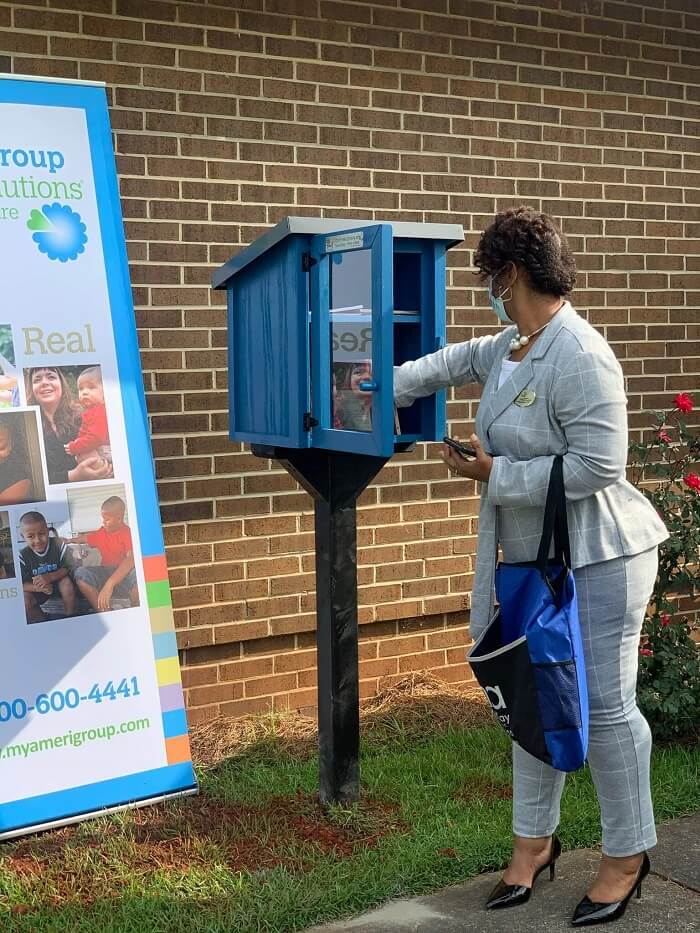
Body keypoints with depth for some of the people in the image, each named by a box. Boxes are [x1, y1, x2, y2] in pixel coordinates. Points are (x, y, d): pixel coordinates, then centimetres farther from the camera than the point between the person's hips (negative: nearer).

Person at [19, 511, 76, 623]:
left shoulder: (58, 544, -19)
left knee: (66, 581, -32)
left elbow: (67, 568, -17)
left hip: (58, 583, 0)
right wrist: (38, 587, -41)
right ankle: (44, 622, -4)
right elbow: (22, 584, -20)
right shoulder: (23, 555, -19)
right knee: (24, 599, -28)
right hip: (36, 589, 0)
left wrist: (49, 577, -36)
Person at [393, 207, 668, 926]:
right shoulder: (506, 350, 8)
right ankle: (533, 841, 30)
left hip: (596, 561, -9)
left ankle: (626, 855, 19)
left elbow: (597, 467, -26)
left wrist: (495, 474, -18)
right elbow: (447, 364, 26)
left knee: (601, 705, 0)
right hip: (531, 558, 9)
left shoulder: (579, 356, -22)